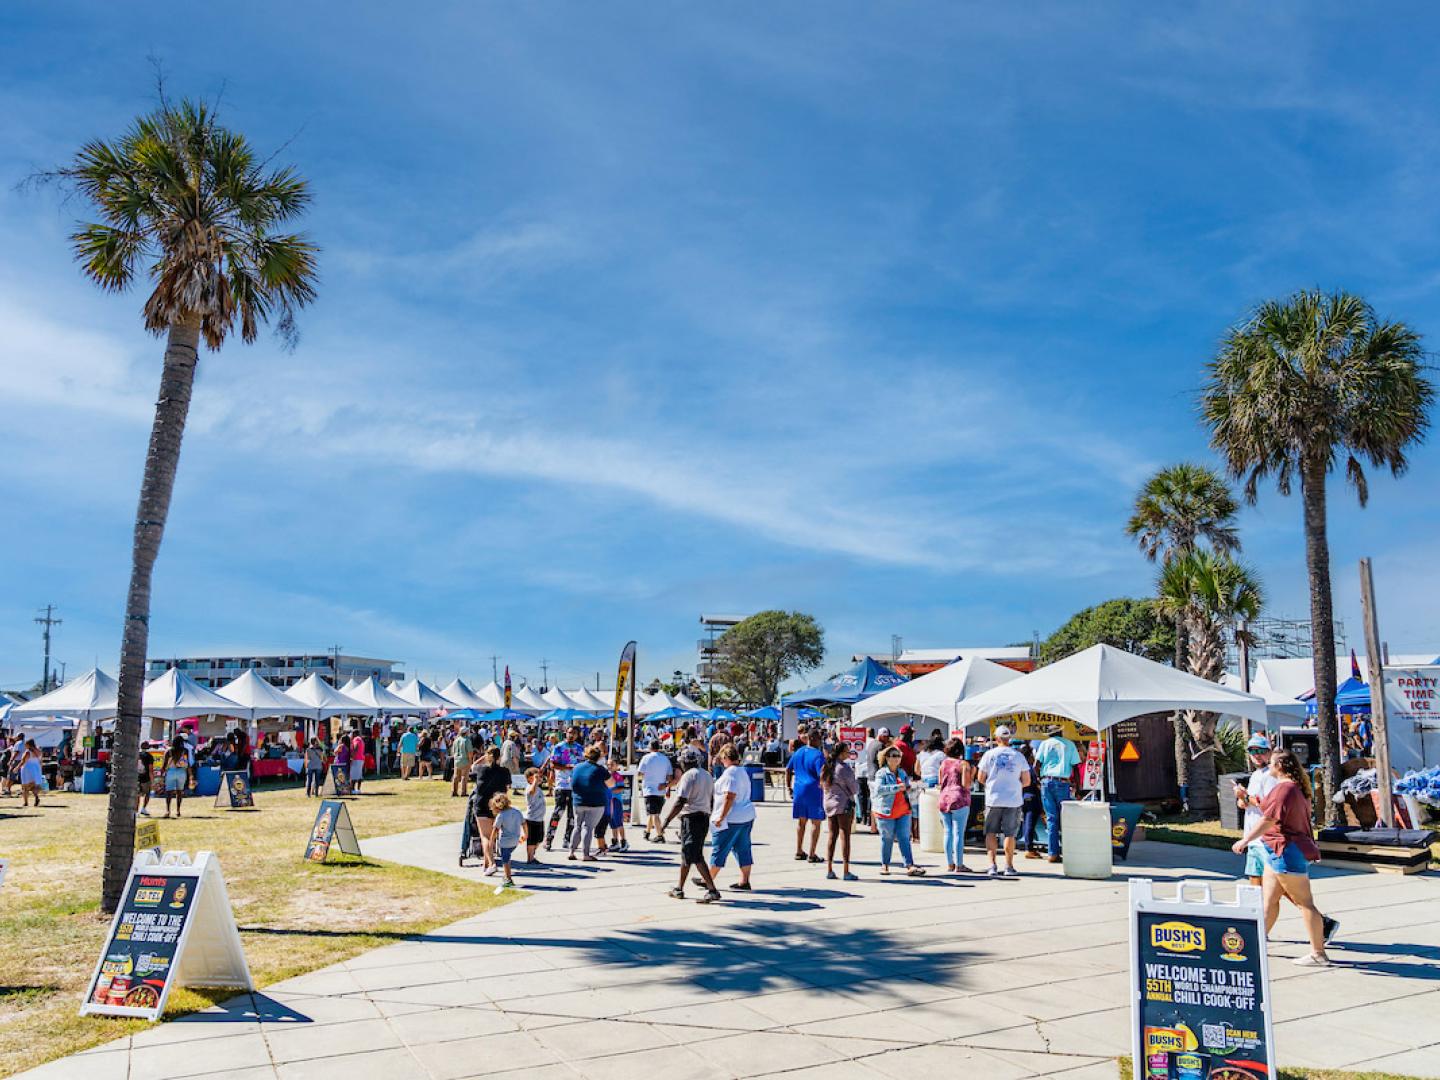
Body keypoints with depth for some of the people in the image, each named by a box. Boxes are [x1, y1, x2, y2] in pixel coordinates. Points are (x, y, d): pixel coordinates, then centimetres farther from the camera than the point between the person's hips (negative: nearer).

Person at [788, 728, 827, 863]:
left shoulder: (798, 752, 10)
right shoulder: (818, 754, -12)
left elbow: (788, 770, 17)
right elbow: (822, 775, -20)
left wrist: (789, 788, 21)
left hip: (799, 790, 7)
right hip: (814, 790, -6)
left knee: (801, 821, 16)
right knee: (815, 822, 2)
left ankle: (799, 852, 21)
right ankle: (812, 855, 2)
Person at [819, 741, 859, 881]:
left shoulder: (827, 767, 7)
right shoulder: (844, 768, -16)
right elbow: (854, 789, -10)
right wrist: (857, 783, 9)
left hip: (828, 804, 7)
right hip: (844, 804, -7)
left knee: (832, 835, 11)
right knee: (845, 836, -2)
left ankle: (829, 870, 11)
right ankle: (846, 871, -1)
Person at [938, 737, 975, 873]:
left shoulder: (943, 763, 10)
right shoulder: (963, 764, -6)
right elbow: (966, 784, -11)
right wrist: (972, 773, -1)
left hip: (944, 800, 5)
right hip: (959, 801, -5)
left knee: (948, 832, 10)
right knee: (959, 833, -3)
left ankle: (949, 864, 12)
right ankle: (959, 865, -3)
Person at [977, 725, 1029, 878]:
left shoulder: (989, 754, -2)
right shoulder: (1018, 756, 1)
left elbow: (981, 778, 2)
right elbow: (1026, 781, 3)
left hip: (993, 800, 0)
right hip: (1013, 800, 1)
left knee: (991, 833, 9)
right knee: (1009, 834, 8)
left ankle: (992, 865, 1)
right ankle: (1009, 867, 10)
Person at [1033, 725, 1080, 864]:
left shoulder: (1045, 743, 10)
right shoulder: (1069, 744, 10)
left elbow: (1036, 765, 2)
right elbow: (1076, 767, 4)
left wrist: (1038, 779, 16)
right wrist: (1076, 786, 6)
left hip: (1047, 781, 1)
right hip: (1063, 783, -1)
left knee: (1051, 818, 3)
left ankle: (1052, 853, 0)